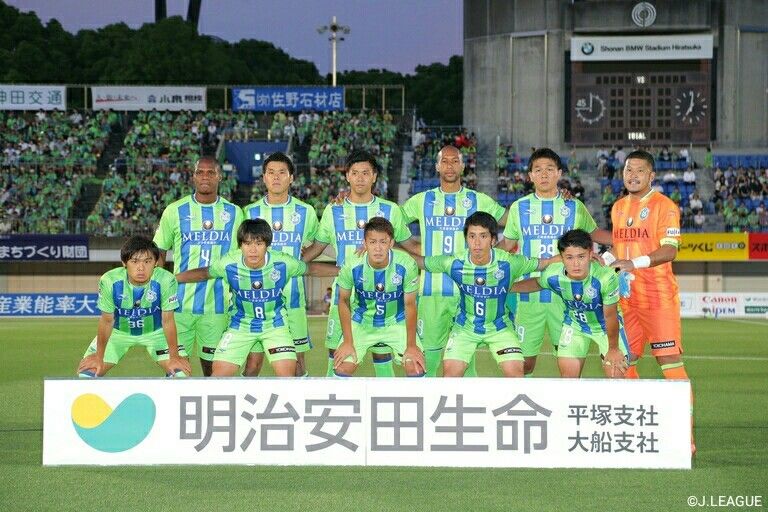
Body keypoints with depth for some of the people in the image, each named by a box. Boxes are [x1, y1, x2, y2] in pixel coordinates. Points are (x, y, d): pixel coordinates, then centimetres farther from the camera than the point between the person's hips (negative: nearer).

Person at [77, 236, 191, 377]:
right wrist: (99, 357, -10)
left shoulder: (166, 280, -34)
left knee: (181, 371, -14)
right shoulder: (109, 281, -32)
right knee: (88, 370, -8)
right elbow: (107, 321, -17)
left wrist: (174, 356, -14)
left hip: (155, 331, 0)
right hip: (119, 332, 0)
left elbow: (167, 320, -20)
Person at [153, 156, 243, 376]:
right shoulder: (175, 211, 3)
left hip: (218, 305, 1)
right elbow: (159, 253, 8)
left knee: (212, 362, 5)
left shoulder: (234, 213, 7)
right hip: (181, 301, -1)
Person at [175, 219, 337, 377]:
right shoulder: (229, 264, -22)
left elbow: (311, 269, -5)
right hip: (240, 325, 1)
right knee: (219, 374, -6)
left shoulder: (283, 263, -23)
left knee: (287, 375, -14)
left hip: (275, 324, 0)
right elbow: (204, 273, -3)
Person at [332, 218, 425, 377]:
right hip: (361, 323, 0)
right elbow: (343, 301, -8)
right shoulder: (352, 266, -25)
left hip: (397, 322, 0)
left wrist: (411, 345, -12)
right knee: (342, 368, -11)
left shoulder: (406, 265, -27)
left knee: (416, 368, -14)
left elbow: (410, 305, -13)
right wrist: (348, 342, -9)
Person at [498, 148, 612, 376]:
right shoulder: (519, 208, 7)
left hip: (565, 295, 0)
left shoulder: (575, 207, 6)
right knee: (526, 359, 0)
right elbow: (507, 244, 17)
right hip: (529, 295, 0)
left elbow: (594, 233, 21)